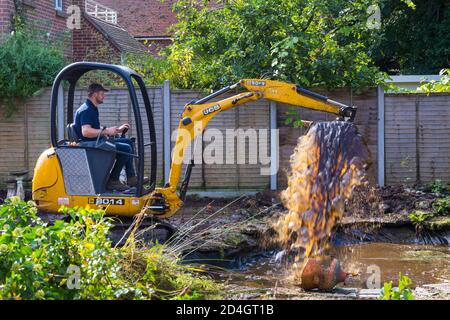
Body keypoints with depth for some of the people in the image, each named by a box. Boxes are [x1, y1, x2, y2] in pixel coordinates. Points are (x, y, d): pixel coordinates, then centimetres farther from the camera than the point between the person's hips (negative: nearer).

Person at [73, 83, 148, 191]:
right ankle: (112, 180, -16)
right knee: (125, 149, -21)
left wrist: (118, 130, 21)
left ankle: (131, 178, 8)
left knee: (128, 142, 13)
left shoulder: (92, 109, 20)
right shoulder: (86, 110, -15)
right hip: (89, 145, -11)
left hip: (96, 142, 11)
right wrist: (107, 131, -27)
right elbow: (86, 132, -28)